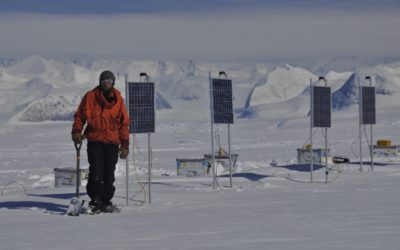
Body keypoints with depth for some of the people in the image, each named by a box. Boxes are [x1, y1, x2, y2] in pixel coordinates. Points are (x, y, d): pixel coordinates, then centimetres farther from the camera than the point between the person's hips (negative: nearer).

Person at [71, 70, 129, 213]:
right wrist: (77, 131, -9)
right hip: (95, 141, -2)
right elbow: (80, 115, 7)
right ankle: (95, 200, 0)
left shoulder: (118, 99, 7)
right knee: (96, 173, -10)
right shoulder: (91, 96, 2)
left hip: (112, 142, 2)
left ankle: (106, 201, 14)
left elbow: (124, 122, 11)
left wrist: (125, 144, 7)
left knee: (109, 175, 4)